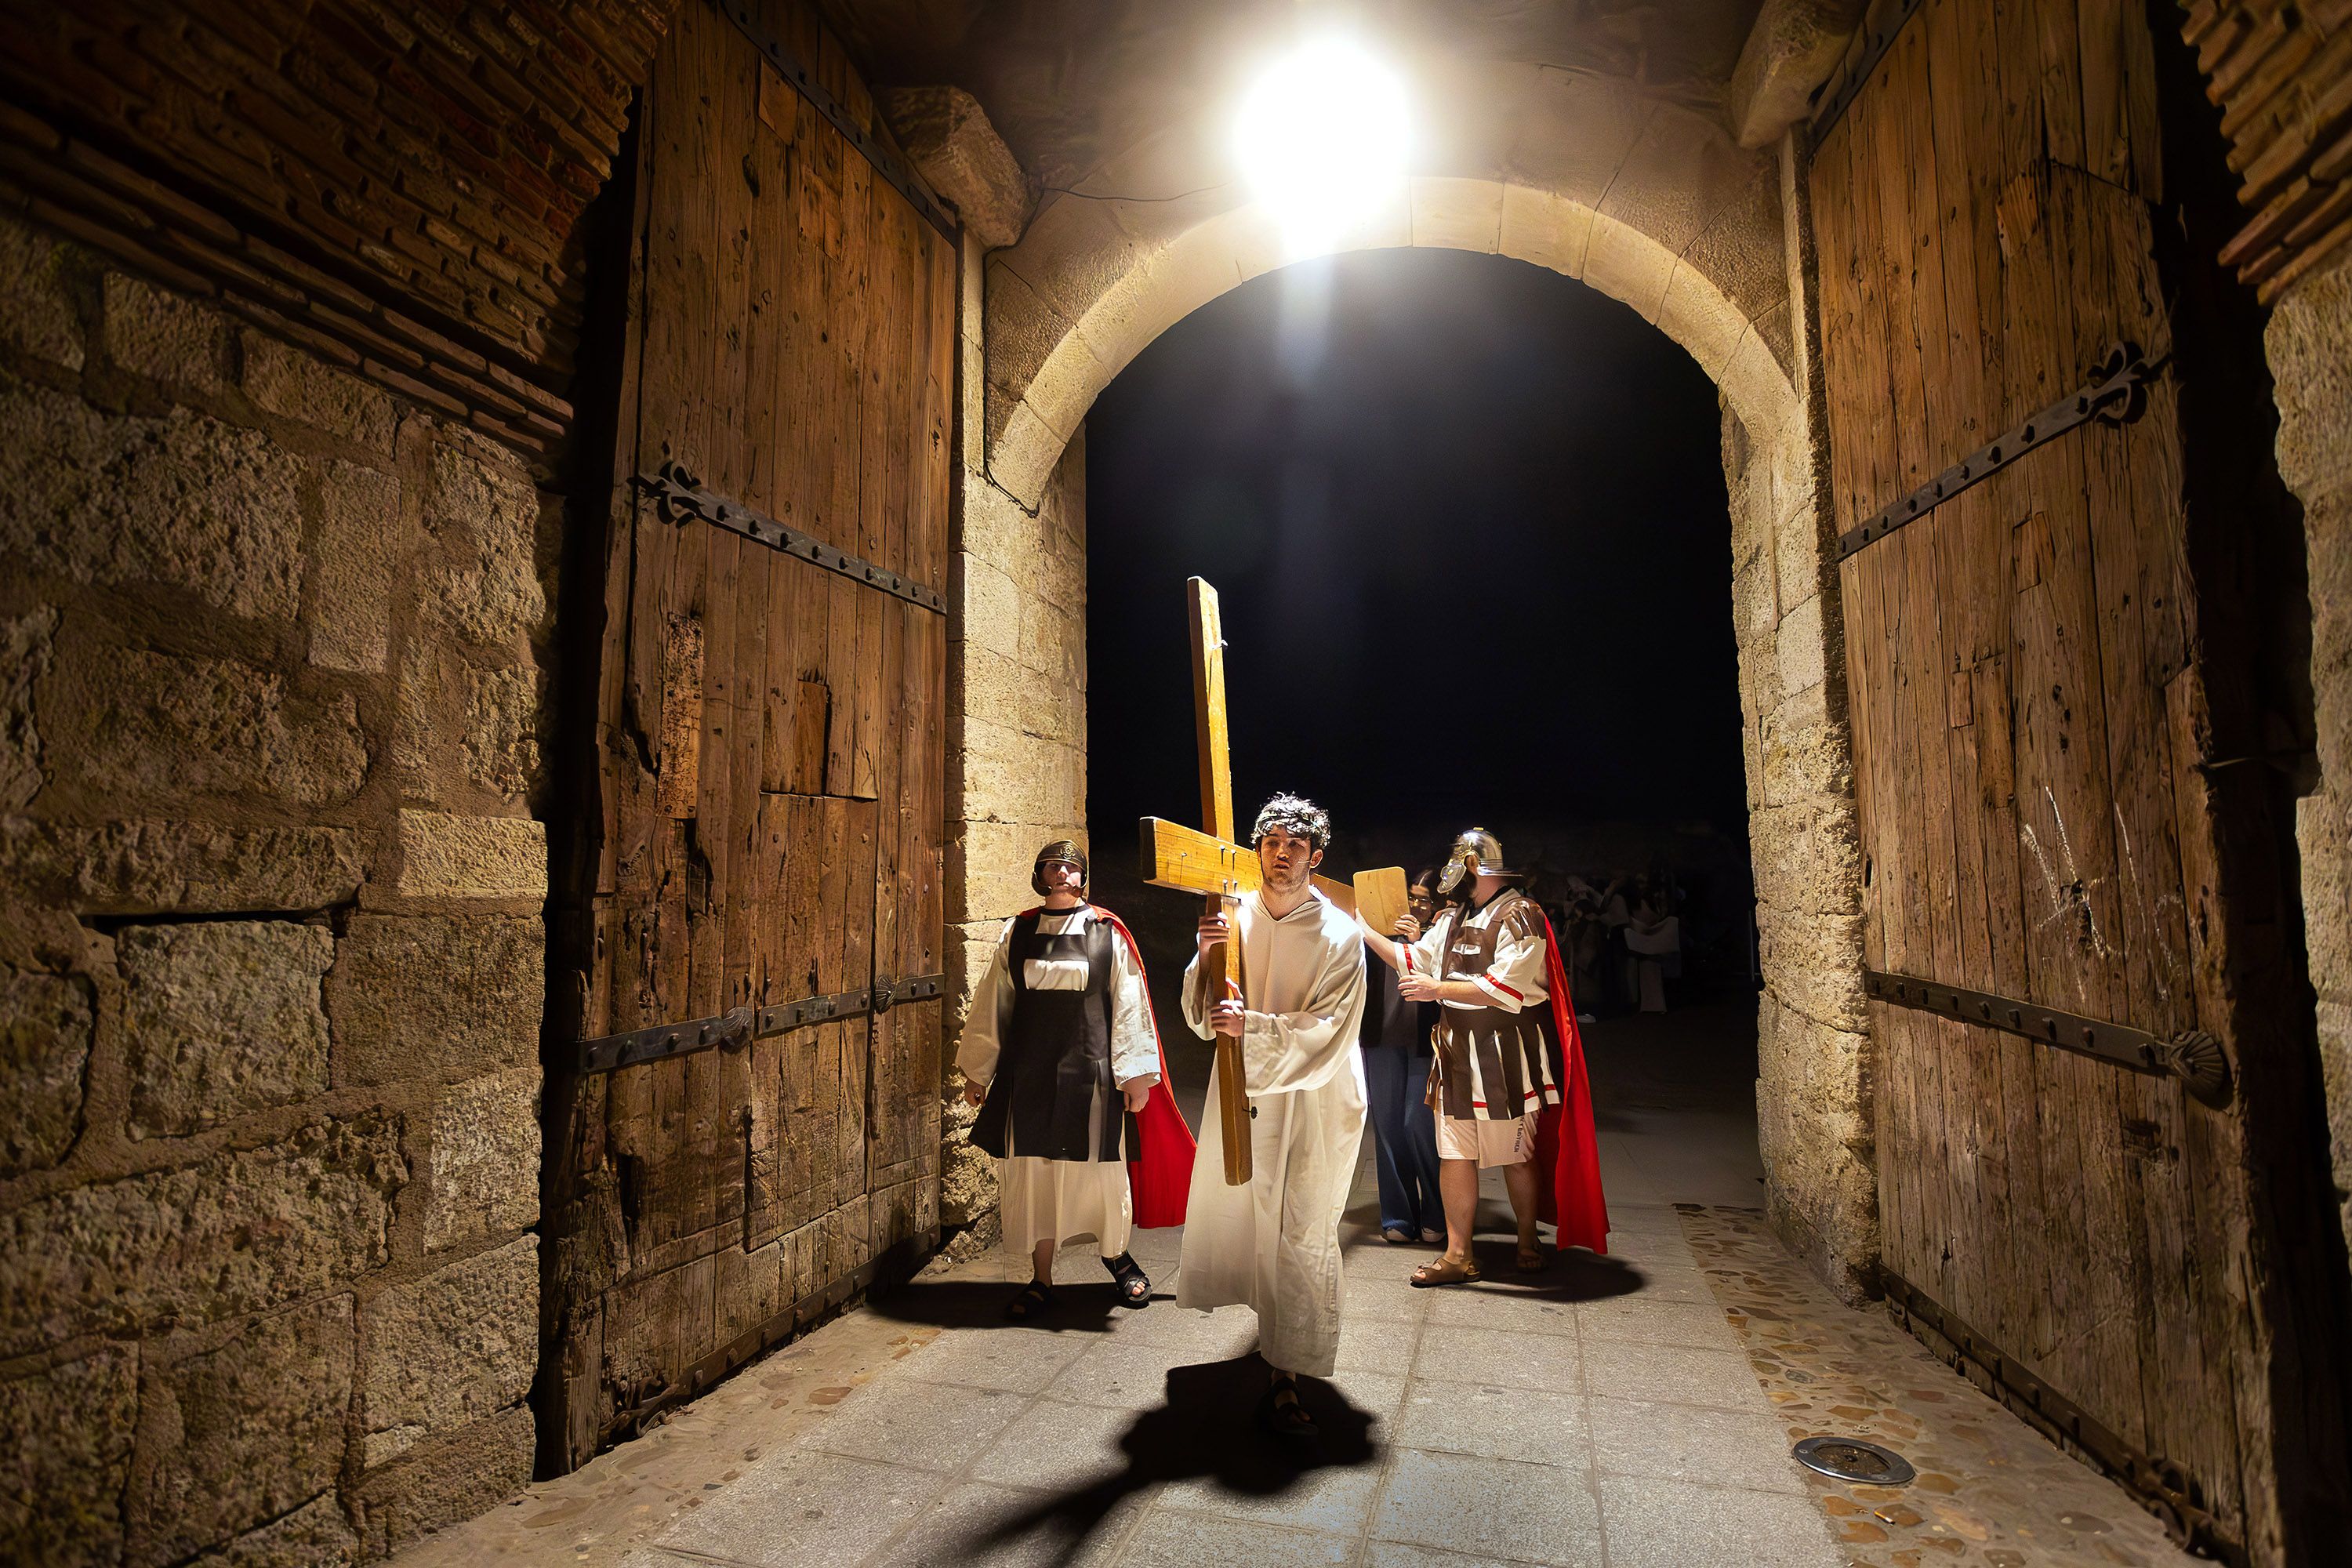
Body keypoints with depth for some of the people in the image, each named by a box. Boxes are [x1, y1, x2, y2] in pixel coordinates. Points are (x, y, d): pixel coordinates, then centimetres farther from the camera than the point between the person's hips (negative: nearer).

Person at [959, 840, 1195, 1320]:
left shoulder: (1108, 933, -1)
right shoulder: (1016, 933, 5)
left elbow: (1129, 1004, -1)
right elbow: (992, 1004, 10)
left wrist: (1135, 1073, -6)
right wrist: (977, 1071, 11)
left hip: (1090, 1068, -2)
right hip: (1029, 1071, 2)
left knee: (1098, 1169, 7)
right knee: (1033, 1171, 8)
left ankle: (1115, 1254, 35)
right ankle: (1041, 1280, 25)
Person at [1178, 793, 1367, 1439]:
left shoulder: (1339, 936, -13)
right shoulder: (1234, 918, -4)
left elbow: (1327, 1031, -19)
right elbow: (1201, 1014, -6)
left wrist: (1254, 1028, -32)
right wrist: (1207, 956, -24)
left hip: (1312, 1100, -4)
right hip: (1243, 1092, 5)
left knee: (1301, 1234, -1)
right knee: (1232, 1209, 19)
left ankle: (1285, 1377, 13)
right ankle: (1277, 1325, 48)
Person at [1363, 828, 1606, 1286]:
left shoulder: (1519, 917, -13)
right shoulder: (1453, 919, 13)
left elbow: (1507, 990, -23)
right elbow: (1414, 960, 19)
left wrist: (1438, 989, -20)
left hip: (1507, 1058, -7)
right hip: (1458, 1054, 7)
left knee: (1517, 1156, 9)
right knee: (1453, 1154, 5)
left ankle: (1527, 1244, 29)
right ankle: (1458, 1254, 15)